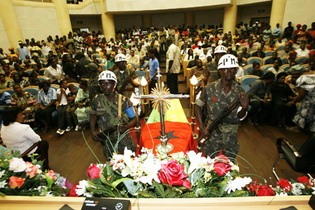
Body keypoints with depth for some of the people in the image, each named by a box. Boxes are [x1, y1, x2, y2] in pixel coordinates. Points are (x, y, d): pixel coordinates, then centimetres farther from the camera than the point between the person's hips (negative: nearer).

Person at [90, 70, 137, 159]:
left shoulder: (124, 100, -9)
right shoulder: (97, 100, -3)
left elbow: (134, 118, -3)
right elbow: (93, 115, 15)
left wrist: (126, 127, -23)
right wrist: (93, 131, 3)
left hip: (123, 136, -2)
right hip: (106, 138, 2)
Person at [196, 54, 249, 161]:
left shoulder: (240, 91, -7)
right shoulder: (210, 88, -11)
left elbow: (240, 117, -3)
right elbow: (198, 106, -1)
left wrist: (244, 108, -26)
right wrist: (202, 128, -6)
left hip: (231, 132, 2)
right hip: (212, 130, -1)